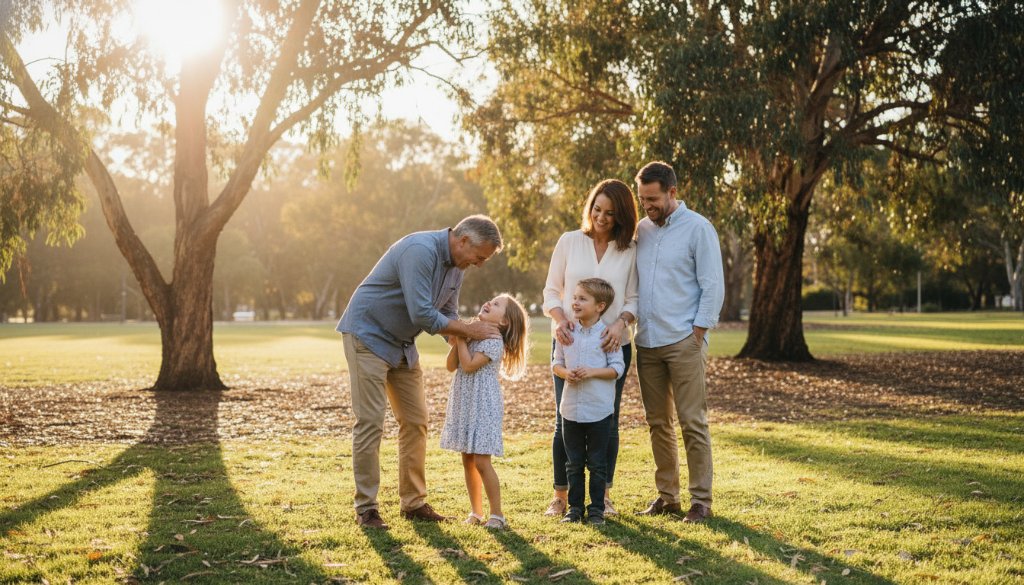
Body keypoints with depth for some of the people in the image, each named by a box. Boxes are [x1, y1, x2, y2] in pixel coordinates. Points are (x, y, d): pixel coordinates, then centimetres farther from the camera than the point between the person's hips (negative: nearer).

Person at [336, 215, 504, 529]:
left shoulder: (456, 266, 3)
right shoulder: (421, 250, -27)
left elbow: (447, 314, 12)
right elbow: (422, 315, -30)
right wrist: (469, 330, -20)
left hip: (402, 344, 9)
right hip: (368, 335, -9)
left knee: (416, 421, 7)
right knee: (370, 423, -9)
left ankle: (414, 502, 15)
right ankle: (365, 507, -1)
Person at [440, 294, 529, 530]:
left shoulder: (494, 341, -12)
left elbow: (469, 365, -21)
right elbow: (452, 366, 9)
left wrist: (461, 339, -12)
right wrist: (456, 342, -5)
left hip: (483, 406, -8)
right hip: (464, 404, 8)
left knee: (481, 462, -10)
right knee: (467, 460, 11)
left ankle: (497, 515, -3)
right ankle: (476, 512, 21)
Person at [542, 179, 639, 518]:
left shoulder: (629, 251, 3)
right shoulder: (569, 242, 3)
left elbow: (632, 299, 3)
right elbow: (551, 291, 4)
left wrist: (621, 322, -18)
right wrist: (560, 318, -15)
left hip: (612, 346, 0)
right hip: (569, 342, 0)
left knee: (607, 421, 5)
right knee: (566, 419, 2)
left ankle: (603, 494, 16)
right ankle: (560, 494, 12)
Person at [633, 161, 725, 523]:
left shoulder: (698, 229, -4)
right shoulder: (640, 230, 12)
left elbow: (713, 287, -7)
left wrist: (697, 336, -10)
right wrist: (628, 322, 3)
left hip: (684, 343, -5)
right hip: (647, 343, 5)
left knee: (692, 423, -3)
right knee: (658, 424, 10)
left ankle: (701, 500, 3)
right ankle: (666, 495, 19)